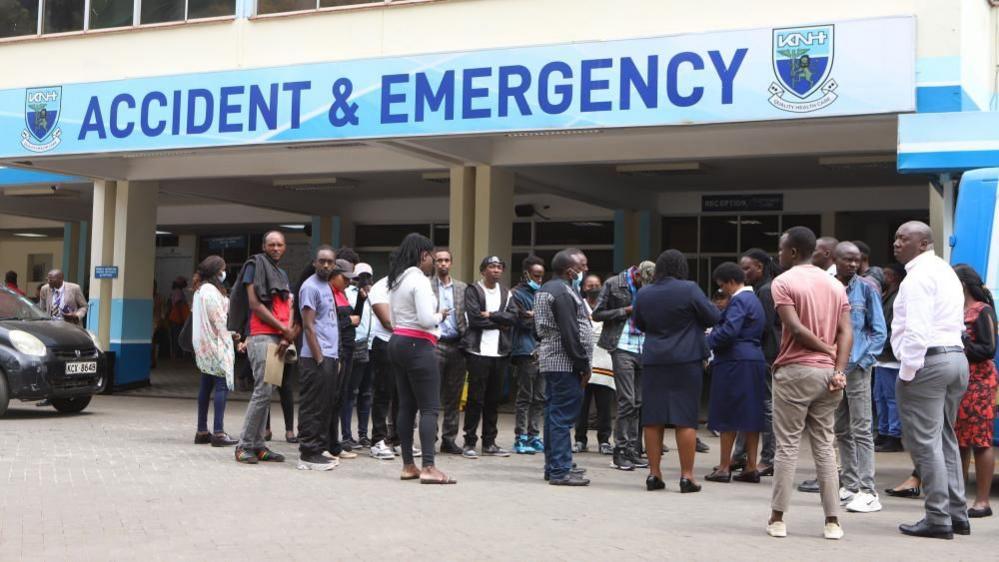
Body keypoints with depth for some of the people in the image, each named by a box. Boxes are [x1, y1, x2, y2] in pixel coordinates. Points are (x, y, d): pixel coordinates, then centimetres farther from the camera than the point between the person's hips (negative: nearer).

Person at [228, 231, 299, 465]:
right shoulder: (255, 265, 0)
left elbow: (288, 309, 17)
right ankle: (245, 445, -8)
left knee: (266, 393, 7)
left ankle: (258, 446, 10)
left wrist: (287, 338, -2)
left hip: (279, 338, 8)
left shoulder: (282, 274, 22)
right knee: (263, 391, -14)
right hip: (261, 336, -8)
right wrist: (284, 328, -8)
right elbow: (254, 304, -9)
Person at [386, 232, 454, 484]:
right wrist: (440, 316, -3)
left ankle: (408, 465, 13)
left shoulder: (396, 281, 15)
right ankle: (428, 468, -12)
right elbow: (426, 319, -20)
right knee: (430, 407, -8)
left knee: (407, 406, 10)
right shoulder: (419, 280, -14)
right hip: (417, 346, -9)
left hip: (397, 342, 9)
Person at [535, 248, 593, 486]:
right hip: (565, 363, -10)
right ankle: (560, 471, -8)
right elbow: (570, 333, -19)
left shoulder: (545, 289, 17)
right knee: (563, 415, -9)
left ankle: (554, 466, 20)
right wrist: (583, 366, -15)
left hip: (549, 360, 10)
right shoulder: (564, 292, -15)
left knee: (554, 414, 13)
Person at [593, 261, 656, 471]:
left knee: (639, 403, 5)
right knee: (627, 401, -8)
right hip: (623, 348, -4)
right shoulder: (614, 284, -2)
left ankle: (633, 450, 12)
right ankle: (620, 452, -1)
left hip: (644, 350, 5)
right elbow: (597, 314, -3)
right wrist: (627, 311, -10)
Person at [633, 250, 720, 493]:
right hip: (686, 361, -4)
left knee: (653, 419, 8)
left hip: (653, 361, 4)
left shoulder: (644, 293, 5)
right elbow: (714, 317, -2)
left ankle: (654, 473, 12)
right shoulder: (689, 289, -9)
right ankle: (687, 476, 0)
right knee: (686, 419, 0)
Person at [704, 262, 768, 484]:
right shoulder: (754, 299, 17)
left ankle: (724, 467, 0)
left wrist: (707, 342, -11)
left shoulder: (739, 300, -12)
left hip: (735, 361, -9)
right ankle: (751, 467, 10)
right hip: (754, 360, 9)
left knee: (727, 415, -3)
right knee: (751, 414, 9)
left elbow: (729, 331, -24)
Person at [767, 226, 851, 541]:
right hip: (827, 373, 5)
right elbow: (846, 332, 0)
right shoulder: (836, 285, 12)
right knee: (825, 447, 8)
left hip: (795, 371, -5)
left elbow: (795, 328, -16)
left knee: (787, 446, 1)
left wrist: (827, 349, -3)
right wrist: (839, 370, -9)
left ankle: (778, 518, 4)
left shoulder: (783, 282, -5)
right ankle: (832, 521, 6)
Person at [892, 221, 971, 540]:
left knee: (924, 442, -5)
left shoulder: (919, 275, -11)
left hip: (927, 361, -10)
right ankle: (957, 514, 18)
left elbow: (917, 330, -20)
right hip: (956, 357, 10)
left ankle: (938, 519, -4)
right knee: (945, 440, 15)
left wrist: (907, 372, -16)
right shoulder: (946, 271, 20)